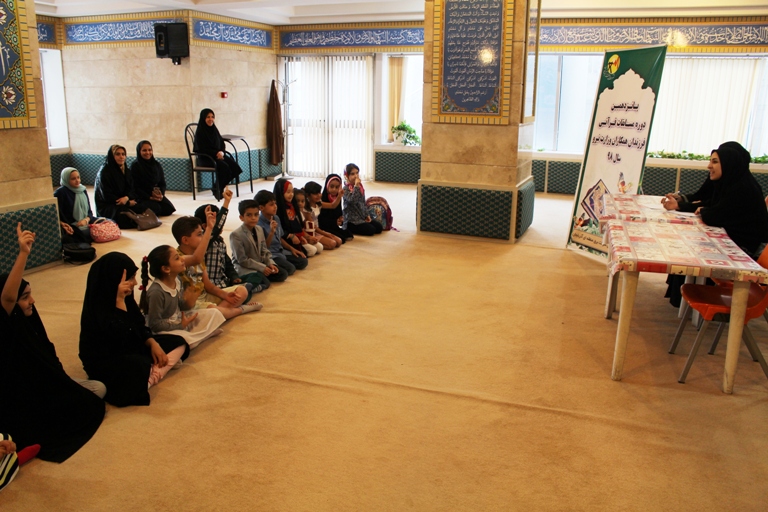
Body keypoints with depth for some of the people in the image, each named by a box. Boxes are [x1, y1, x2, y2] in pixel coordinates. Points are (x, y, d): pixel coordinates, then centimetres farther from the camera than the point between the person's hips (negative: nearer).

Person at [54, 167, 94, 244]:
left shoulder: (83, 191, 16)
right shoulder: (60, 193, -2)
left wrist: (86, 220, -8)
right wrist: (63, 225, -25)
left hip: (86, 225, 6)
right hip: (71, 229, -6)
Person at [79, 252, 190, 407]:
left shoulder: (124, 297, 1)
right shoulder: (97, 308, -24)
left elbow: (139, 326, 11)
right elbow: (121, 336, -35)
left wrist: (152, 343, -6)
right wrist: (120, 300, -37)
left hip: (130, 349, 10)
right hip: (105, 361, -10)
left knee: (178, 343, 0)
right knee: (140, 366, -41)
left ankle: (150, 379, -16)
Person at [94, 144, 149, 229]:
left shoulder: (126, 171, 13)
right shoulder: (104, 172, -10)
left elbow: (132, 190, 8)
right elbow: (107, 196, -14)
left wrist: (127, 198, -18)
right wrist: (128, 203, -12)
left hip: (125, 202, 7)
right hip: (106, 206, -7)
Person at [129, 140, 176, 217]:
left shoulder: (157, 165, 8)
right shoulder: (135, 166, -7)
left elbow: (162, 183, 9)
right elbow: (135, 187, -11)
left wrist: (161, 195, -13)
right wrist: (150, 197, -20)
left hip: (157, 196, 6)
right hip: (141, 197, -5)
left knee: (169, 208, -16)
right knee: (156, 209, -29)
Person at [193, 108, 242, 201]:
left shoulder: (214, 129, 11)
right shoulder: (200, 132, -8)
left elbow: (221, 143, 13)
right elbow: (202, 149, -13)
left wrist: (221, 152, -9)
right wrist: (216, 153, -21)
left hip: (217, 155, 7)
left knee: (234, 165, -18)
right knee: (224, 167, -31)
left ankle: (217, 188, -1)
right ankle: (217, 190, -10)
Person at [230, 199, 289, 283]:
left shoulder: (259, 229, 6)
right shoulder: (236, 235, -18)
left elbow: (265, 251, 11)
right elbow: (242, 260, -18)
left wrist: (271, 263, -8)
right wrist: (262, 267, -19)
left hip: (260, 264, 8)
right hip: (244, 267, -7)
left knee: (283, 274, -7)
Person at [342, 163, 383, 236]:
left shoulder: (360, 187, 10)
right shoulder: (346, 189, -14)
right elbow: (352, 200, -31)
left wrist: (367, 215, 10)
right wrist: (356, 186, -32)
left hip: (362, 217, 8)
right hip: (352, 220, -8)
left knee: (379, 228, 2)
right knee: (371, 230, -21)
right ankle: (348, 230, -1)